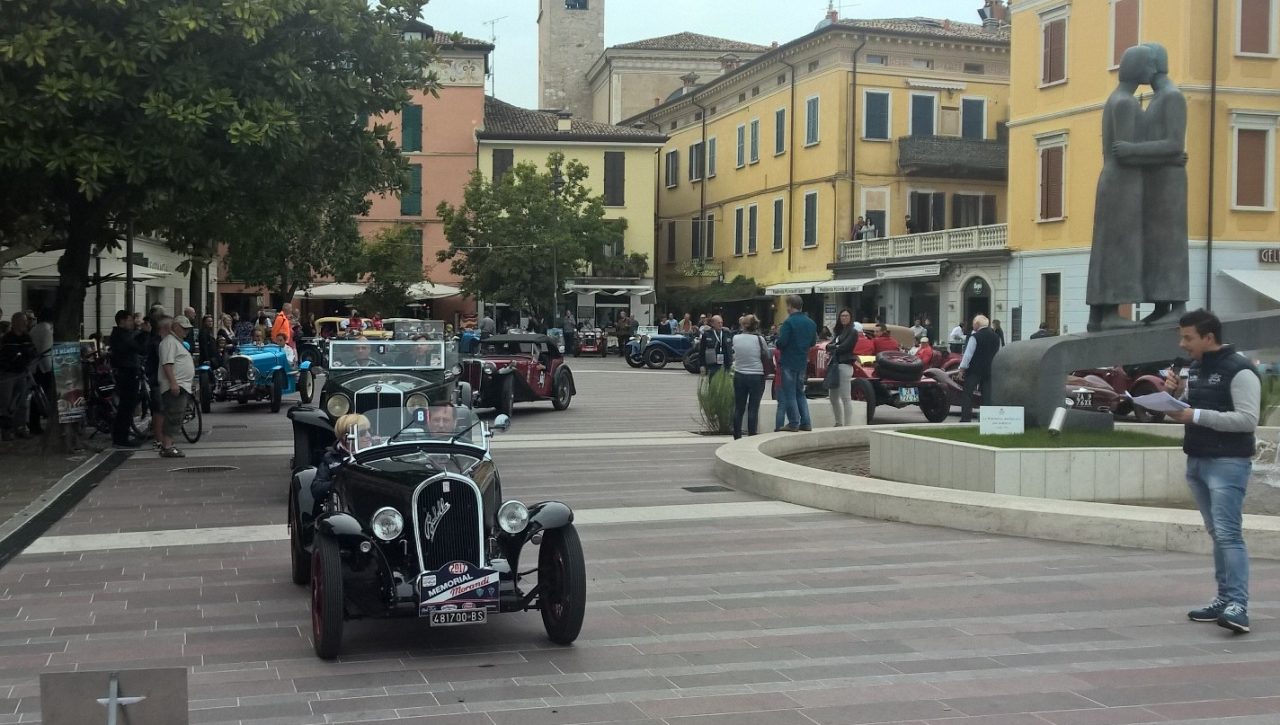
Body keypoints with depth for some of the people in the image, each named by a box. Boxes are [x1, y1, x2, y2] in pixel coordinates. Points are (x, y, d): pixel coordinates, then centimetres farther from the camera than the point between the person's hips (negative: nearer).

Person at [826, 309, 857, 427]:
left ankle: (848, 425, -7)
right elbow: (829, 345, 12)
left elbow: (844, 347, -12)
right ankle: (839, 423, 20)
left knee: (846, 397, -8)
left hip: (845, 365, -8)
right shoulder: (837, 331, 21)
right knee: (833, 396, 11)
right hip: (834, 365, 8)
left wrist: (832, 347, 0)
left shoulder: (853, 332, -2)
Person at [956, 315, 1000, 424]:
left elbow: (968, 355, -12)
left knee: (968, 395, -2)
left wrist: (961, 370, -7)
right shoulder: (996, 337, 9)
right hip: (989, 370, 6)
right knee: (987, 396, 6)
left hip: (974, 370, -6)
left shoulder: (975, 337, -11)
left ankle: (965, 418, -6)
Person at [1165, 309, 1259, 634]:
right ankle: (1224, 599, 16)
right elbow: (1186, 410, 21)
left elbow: (1248, 419, -19)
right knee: (1216, 534, 11)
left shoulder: (1239, 370, -11)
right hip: (1196, 461, 8)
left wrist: (1196, 415, -22)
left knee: (1228, 533, -15)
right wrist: (1175, 394, -1)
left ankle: (1238, 607, -18)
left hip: (1228, 463, -8)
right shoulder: (1195, 369, 14)